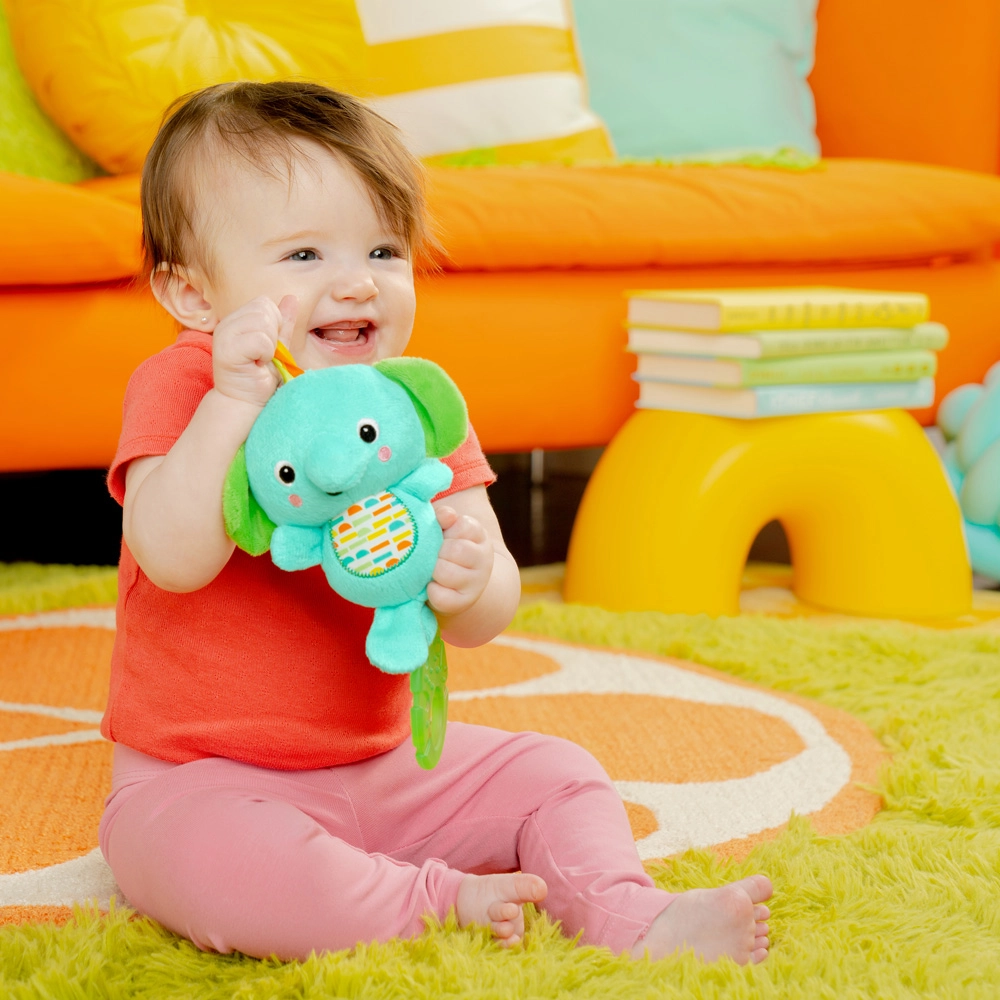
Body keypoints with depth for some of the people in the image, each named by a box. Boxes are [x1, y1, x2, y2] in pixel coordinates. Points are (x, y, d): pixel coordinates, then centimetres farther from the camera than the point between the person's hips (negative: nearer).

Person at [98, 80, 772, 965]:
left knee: (555, 774, 1)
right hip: (200, 781, -5)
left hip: (381, 765, 5)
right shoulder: (180, 387, -12)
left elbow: (486, 620, -7)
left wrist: (470, 579, -32)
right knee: (219, 858, -36)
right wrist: (238, 398, -36)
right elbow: (176, 559, -30)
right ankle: (435, 905, -18)